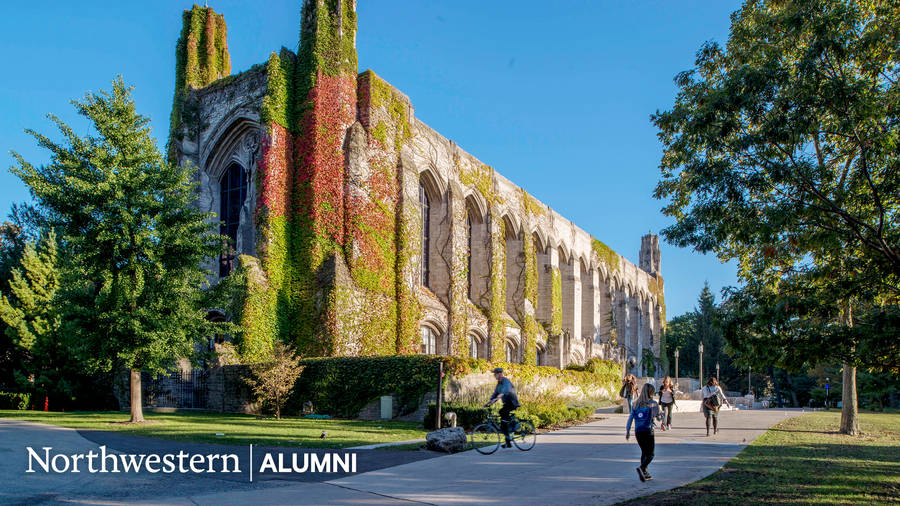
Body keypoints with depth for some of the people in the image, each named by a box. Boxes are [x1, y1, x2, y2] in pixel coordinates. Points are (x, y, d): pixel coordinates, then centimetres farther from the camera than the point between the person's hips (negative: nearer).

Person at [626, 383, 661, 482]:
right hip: (648, 431, -5)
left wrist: (627, 432, 7)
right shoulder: (653, 403, -8)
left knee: (644, 452, 20)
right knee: (650, 454, 2)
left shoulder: (635, 404, 5)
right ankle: (641, 468, -23)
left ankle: (645, 473, 21)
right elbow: (658, 417, -4)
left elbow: (630, 418, 3)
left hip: (638, 432, 5)